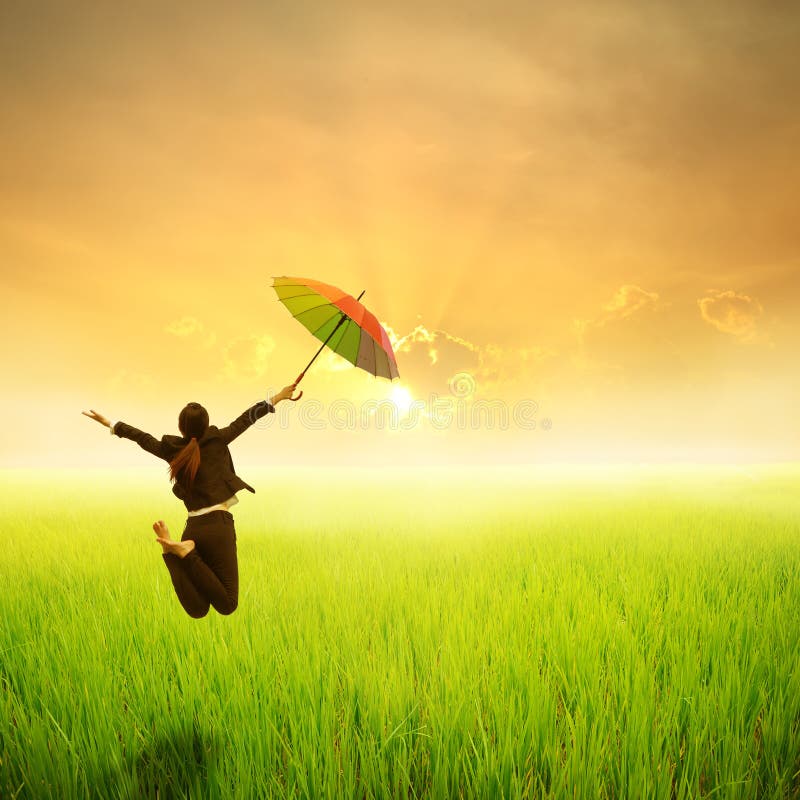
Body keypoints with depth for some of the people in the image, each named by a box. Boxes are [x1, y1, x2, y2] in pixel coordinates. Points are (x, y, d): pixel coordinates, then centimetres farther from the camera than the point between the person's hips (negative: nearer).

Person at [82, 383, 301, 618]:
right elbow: (244, 420, 7)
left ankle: (171, 550, -14)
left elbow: (142, 437, 20)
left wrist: (109, 424, 35)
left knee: (197, 611, 5)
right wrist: (276, 398, 16)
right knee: (227, 606, -5)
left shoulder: (171, 449, 7)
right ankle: (186, 552, -19)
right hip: (219, 523, -4)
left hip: (193, 528, 4)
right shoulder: (216, 440, 0)